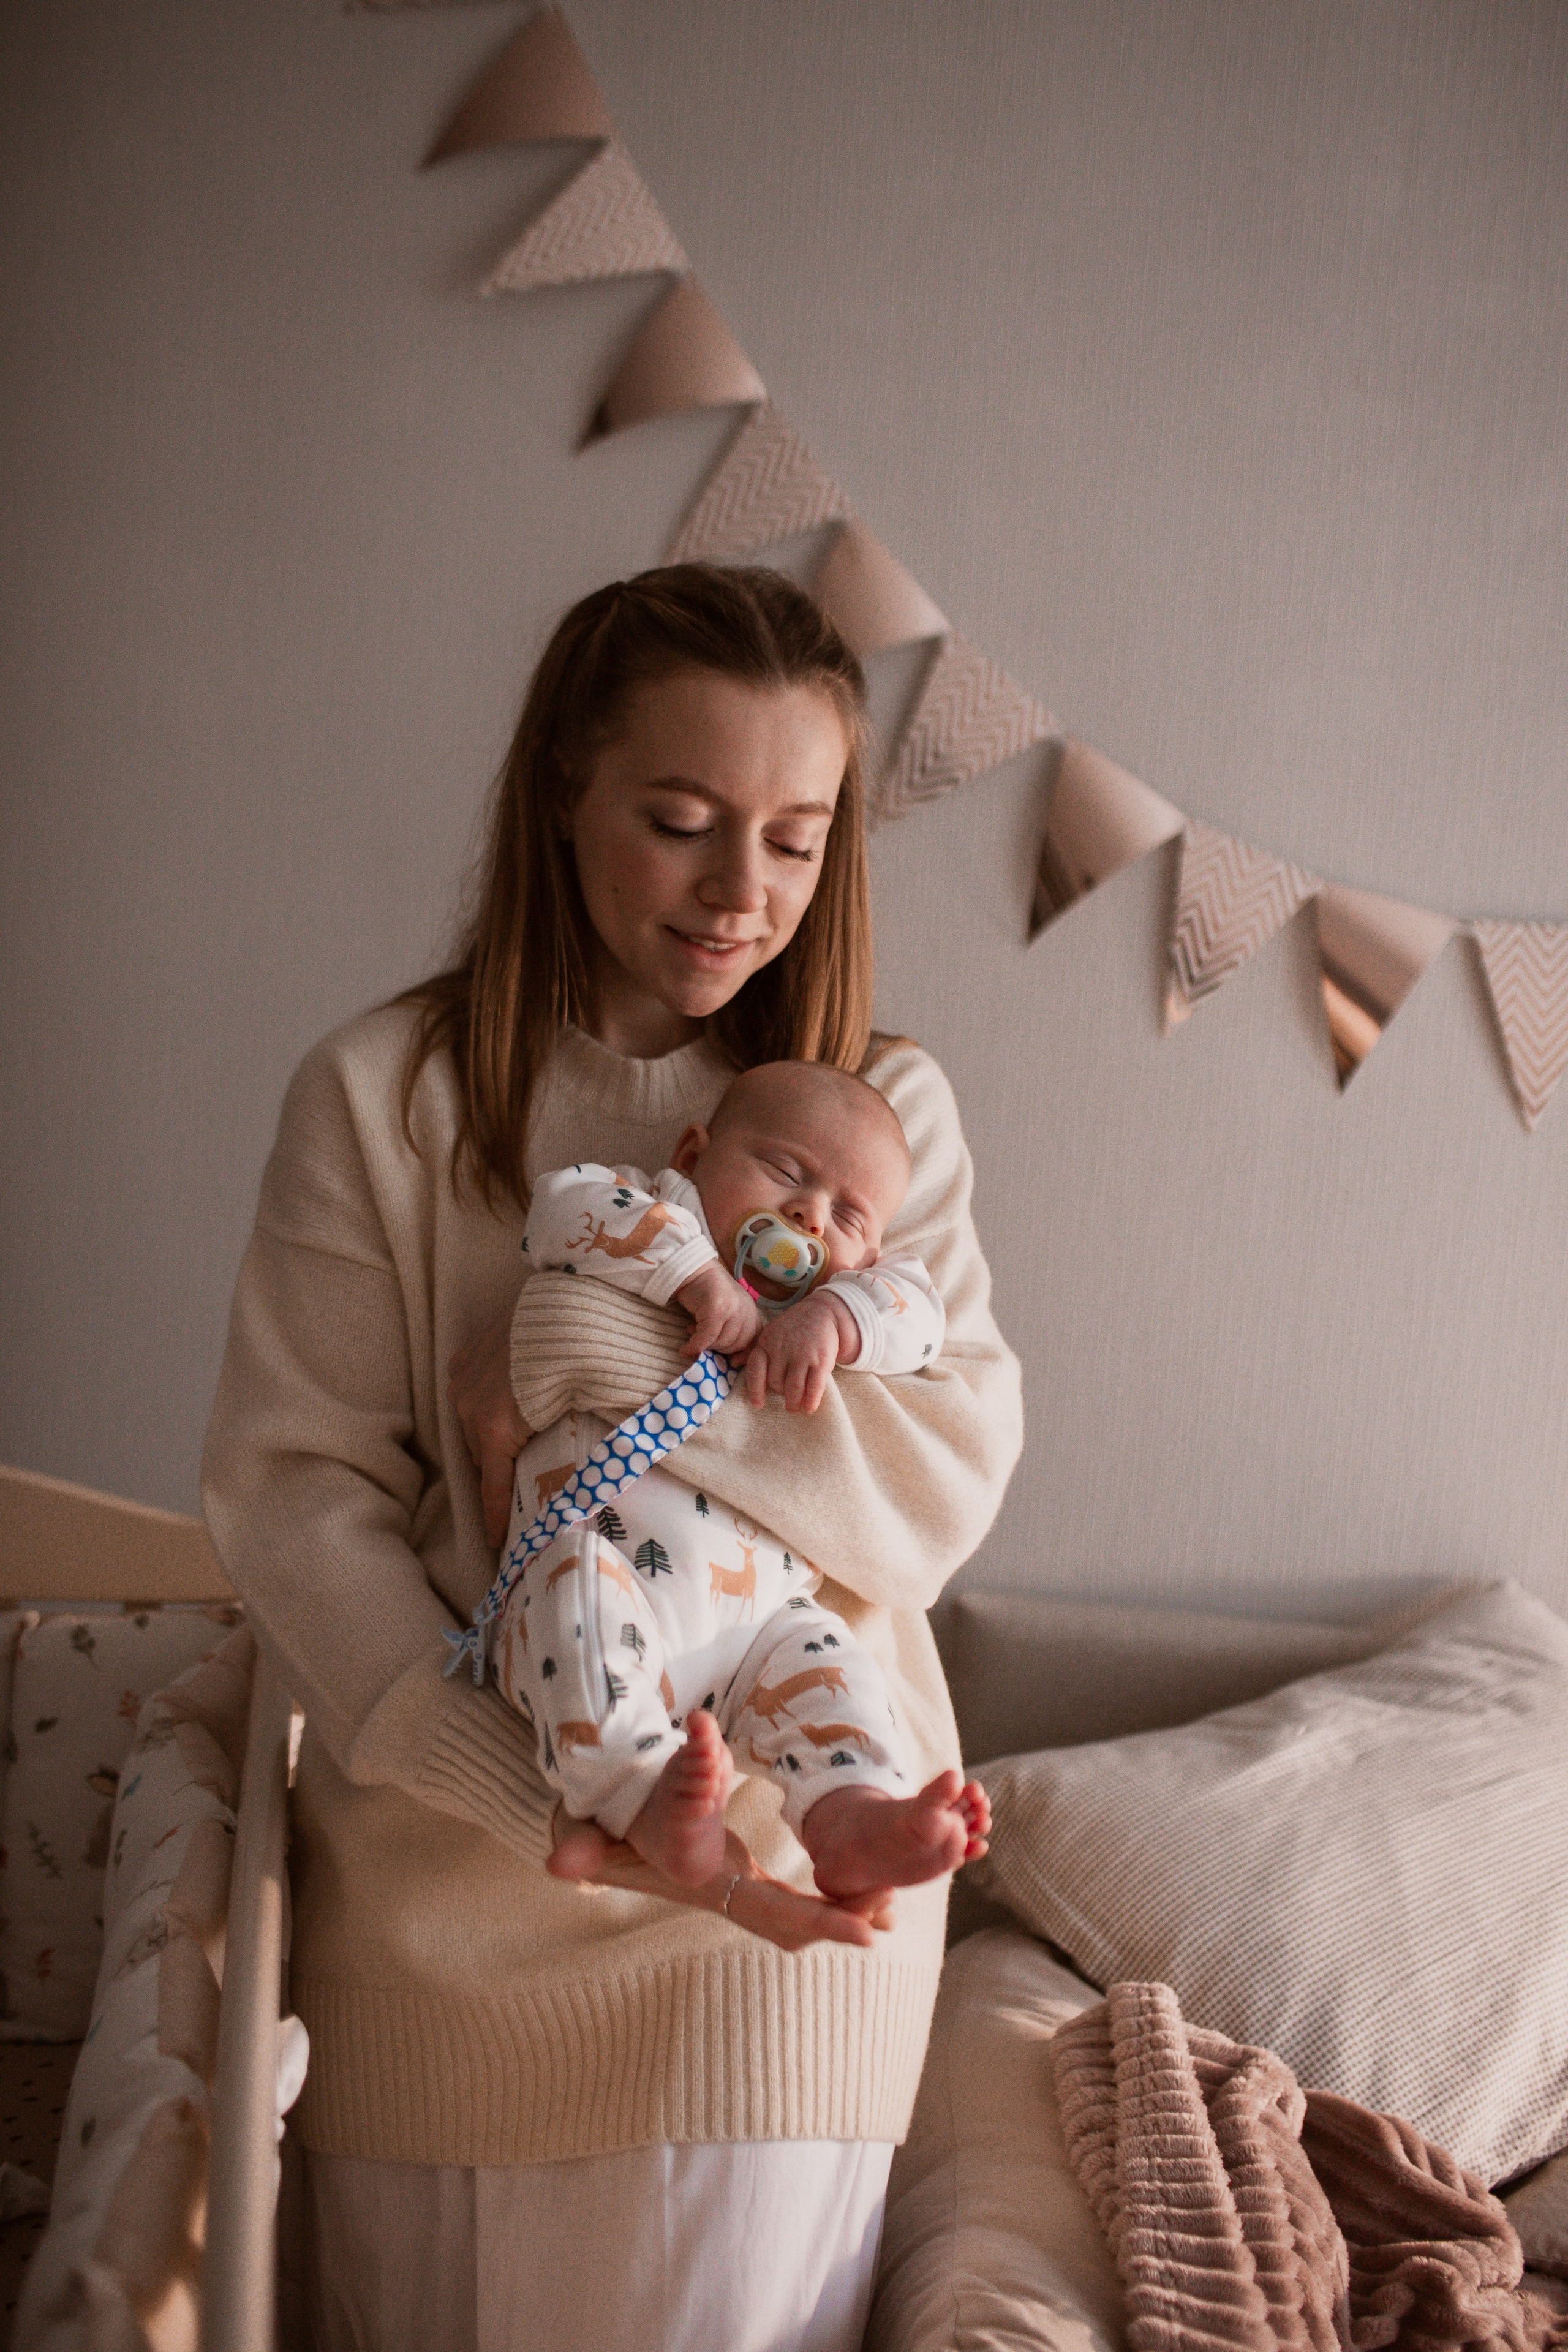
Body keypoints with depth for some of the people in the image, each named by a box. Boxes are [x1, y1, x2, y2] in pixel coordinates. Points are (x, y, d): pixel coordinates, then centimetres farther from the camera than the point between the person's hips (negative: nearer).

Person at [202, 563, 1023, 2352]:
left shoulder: (881, 1106, -2)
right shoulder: (382, 1096, -7)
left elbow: (946, 1465, -10)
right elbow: (287, 1488, -12)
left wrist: (595, 1373, -21)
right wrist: (551, 1799, -23)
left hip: (802, 1841, 1)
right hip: (450, 1865, 0)